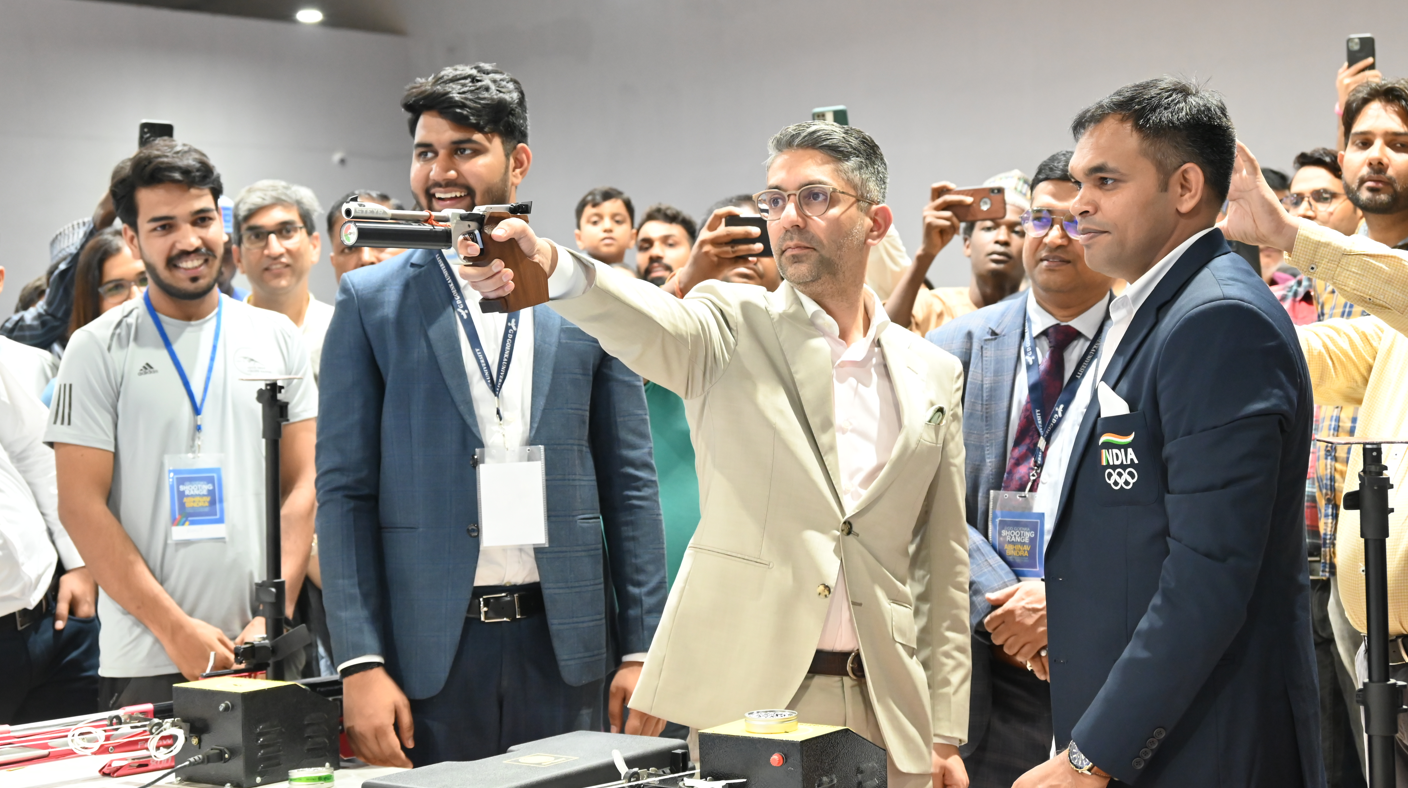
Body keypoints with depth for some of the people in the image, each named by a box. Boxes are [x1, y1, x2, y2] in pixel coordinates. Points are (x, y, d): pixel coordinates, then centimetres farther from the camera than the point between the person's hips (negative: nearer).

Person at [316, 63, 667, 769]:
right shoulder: (370, 301, 2)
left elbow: (629, 484, 6)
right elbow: (344, 490, -1)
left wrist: (641, 650, 2)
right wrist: (360, 664, -8)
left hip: (562, 639, 1)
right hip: (428, 648, -1)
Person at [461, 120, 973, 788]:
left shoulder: (933, 375, 9)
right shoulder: (734, 329, 0)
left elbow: (943, 564, 11)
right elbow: (645, 322, -23)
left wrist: (944, 734, 8)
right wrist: (546, 264, -45)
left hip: (881, 712, 3)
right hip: (733, 701, -3)